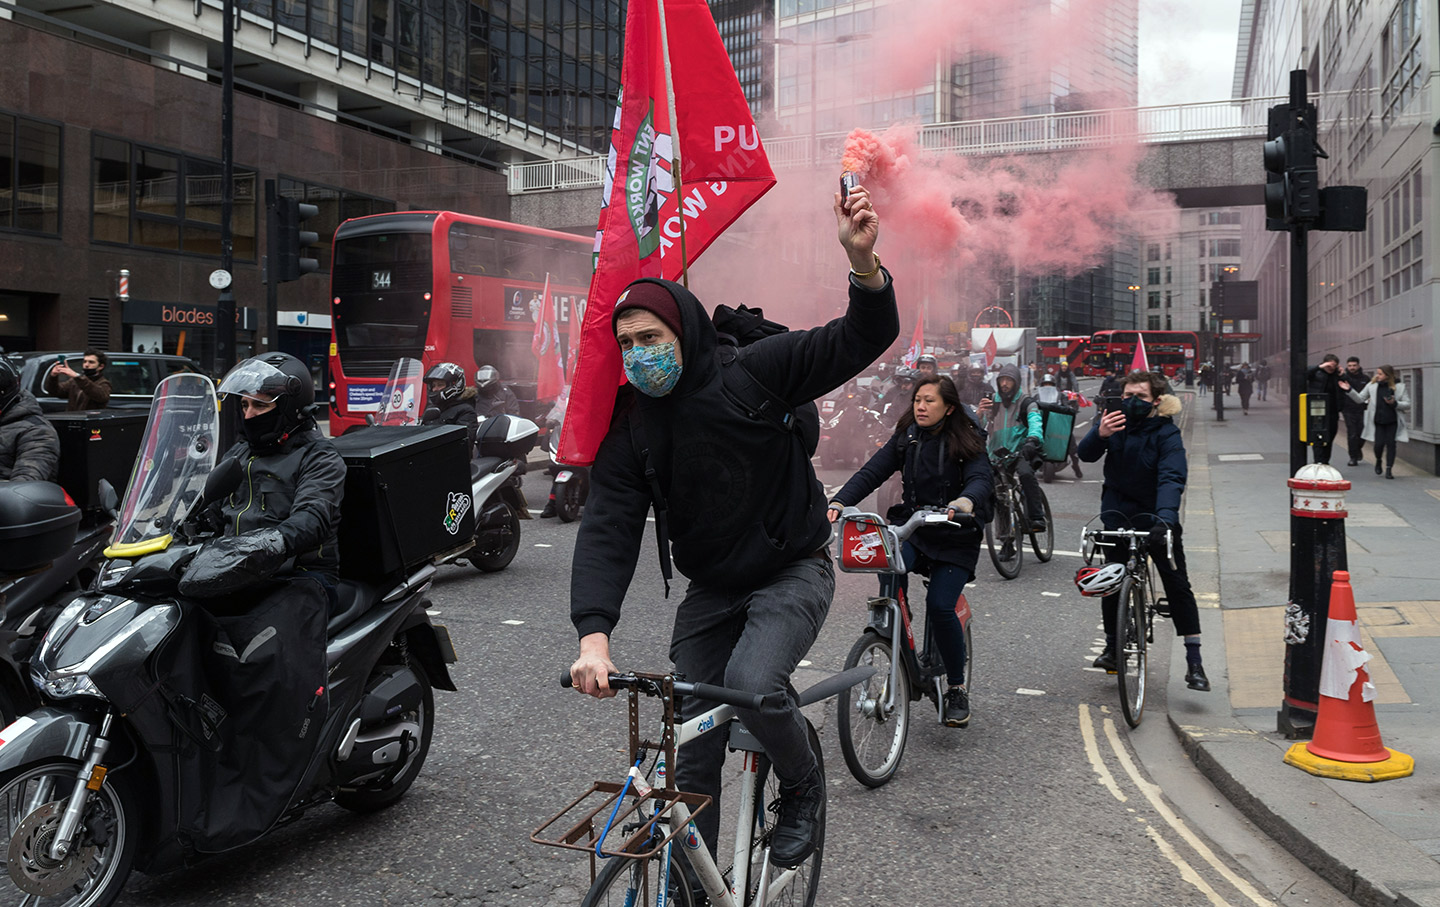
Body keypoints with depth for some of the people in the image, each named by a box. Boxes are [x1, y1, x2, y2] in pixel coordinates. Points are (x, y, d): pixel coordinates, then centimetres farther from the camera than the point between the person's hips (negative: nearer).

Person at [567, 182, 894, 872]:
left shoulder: (752, 373, -14)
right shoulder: (628, 425, -5)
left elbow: (860, 343, -19)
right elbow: (606, 529, -14)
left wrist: (861, 261, -40)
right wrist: (593, 634, -28)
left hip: (793, 572, -4)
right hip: (711, 589, 5)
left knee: (751, 681, -31)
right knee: (690, 751, 5)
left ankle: (803, 787, 3)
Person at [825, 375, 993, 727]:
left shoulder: (967, 442, -6)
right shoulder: (906, 438, 4)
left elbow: (981, 479, -23)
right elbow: (871, 472, -5)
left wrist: (965, 501, -46)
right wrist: (838, 502, -21)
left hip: (955, 538, -3)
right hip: (911, 529, 3)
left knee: (940, 606, -18)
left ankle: (957, 689, 3)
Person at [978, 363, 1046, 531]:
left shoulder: (1026, 403, 1)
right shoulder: (991, 401, 11)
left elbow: (1035, 423, -18)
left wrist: (1032, 440, -40)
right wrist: (980, 413, -19)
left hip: (1020, 452, -4)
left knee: (1026, 473, -33)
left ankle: (1037, 518, -30)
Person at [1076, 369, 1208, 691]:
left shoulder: (1166, 433, -17)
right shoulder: (1113, 420, -6)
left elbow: (1172, 478, -29)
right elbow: (1086, 454, -20)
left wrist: (1165, 516, -47)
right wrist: (1100, 435, -43)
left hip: (1155, 516, -2)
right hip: (1117, 514, 2)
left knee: (1177, 583, -6)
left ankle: (1194, 661, -2)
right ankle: (1112, 646, 22)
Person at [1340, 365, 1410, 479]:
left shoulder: (1399, 386, -2)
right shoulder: (1372, 385, 3)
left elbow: (1407, 404, 1)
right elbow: (1360, 399, 8)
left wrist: (1394, 403, -16)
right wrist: (1349, 390, -5)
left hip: (1392, 421, -1)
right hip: (1378, 421, 1)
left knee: (1390, 444, -2)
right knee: (1379, 444, -7)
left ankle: (1389, 469, 8)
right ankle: (1378, 461, 25)